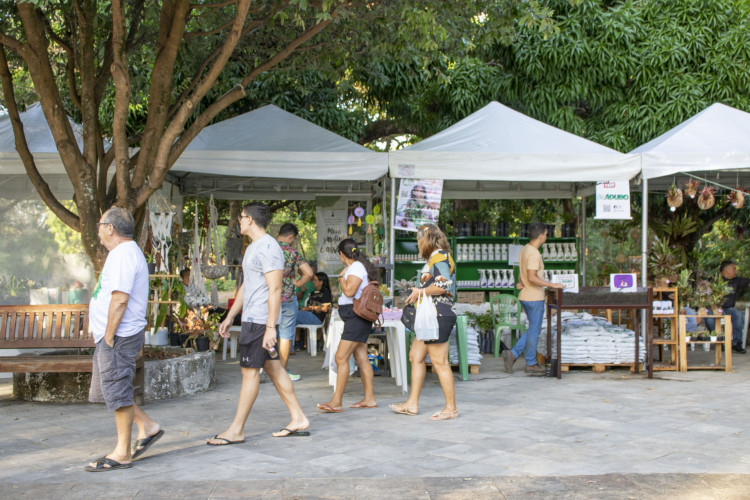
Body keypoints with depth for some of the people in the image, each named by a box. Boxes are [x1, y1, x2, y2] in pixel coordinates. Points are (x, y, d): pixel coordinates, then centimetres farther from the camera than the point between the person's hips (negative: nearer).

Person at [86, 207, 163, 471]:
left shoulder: (123, 255, -15)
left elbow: (119, 299, -24)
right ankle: (147, 427, 22)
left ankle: (122, 453, 1)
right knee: (109, 389, 16)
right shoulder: (127, 252, 20)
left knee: (117, 390, -5)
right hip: (112, 336, 11)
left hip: (119, 336, -11)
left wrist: (109, 337, -20)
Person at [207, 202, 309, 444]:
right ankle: (298, 419, 15)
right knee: (273, 368, 11)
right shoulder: (253, 247, 19)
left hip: (260, 321, -10)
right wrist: (230, 316, 24)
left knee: (249, 370, -6)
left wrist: (270, 327, -24)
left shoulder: (268, 248, -15)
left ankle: (236, 430, -1)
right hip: (252, 318, 10)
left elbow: (275, 290, -20)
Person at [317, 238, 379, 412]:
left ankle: (336, 402, -13)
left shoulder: (356, 267, -12)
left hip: (357, 318, -10)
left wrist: (341, 276, -8)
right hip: (355, 319, 10)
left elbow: (349, 291, -21)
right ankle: (369, 398, 13)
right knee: (362, 358, 10)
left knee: (341, 357, -12)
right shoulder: (359, 266, 18)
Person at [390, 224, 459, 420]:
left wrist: (421, 291, -12)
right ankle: (412, 403, 18)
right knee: (416, 356, 12)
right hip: (432, 316, 11)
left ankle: (451, 408, 1)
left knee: (439, 362, -6)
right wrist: (419, 292, 15)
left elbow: (444, 285, -24)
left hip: (439, 316, -11)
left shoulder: (439, 257, -12)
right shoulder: (434, 258, 19)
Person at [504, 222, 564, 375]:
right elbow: (532, 278, -27)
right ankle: (531, 365, 10)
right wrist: (552, 285, -24)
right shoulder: (534, 254, -20)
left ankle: (513, 354, 11)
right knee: (534, 331, 2)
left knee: (534, 330, 17)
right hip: (534, 298, -9)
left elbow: (521, 273, 21)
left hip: (525, 296, 9)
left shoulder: (525, 249, 12)